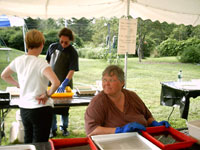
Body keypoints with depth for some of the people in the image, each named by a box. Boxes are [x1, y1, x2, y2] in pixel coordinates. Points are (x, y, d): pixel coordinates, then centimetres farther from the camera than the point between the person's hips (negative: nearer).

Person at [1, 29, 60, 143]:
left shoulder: (18, 61, 0)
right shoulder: (41, 63, -19)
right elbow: (56, 83, -32)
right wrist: (47, 95, -15)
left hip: (23, 108, 7)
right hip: (41, 109, -6)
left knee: (28, 142, 23)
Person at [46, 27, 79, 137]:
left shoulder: (72, 52, -11)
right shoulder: (53, 47, 1)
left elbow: (72, 70, -19)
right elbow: (47, 62, 14)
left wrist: (63, 84, -28)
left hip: (65, 84, -2)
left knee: (64, 109, 10)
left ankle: (64, 128, 31)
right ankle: (53, 130, 21)